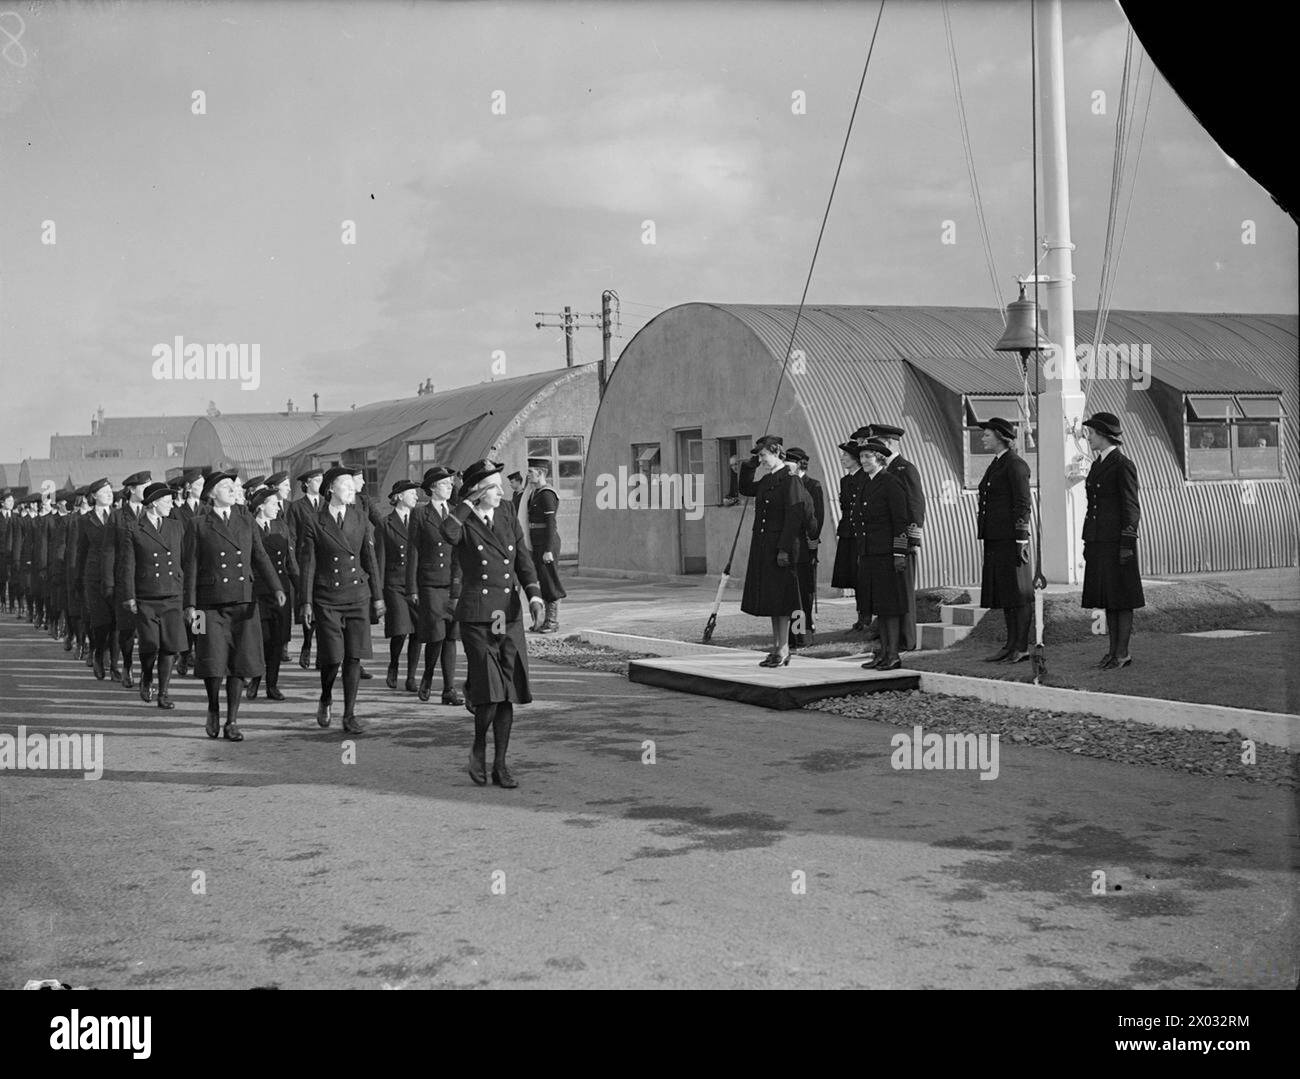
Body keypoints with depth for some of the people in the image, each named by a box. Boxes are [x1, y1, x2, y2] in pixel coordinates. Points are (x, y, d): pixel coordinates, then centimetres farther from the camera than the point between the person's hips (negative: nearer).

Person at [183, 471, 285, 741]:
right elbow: (190, 567, 1)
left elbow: (260, 557, 8)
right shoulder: (198, 526, 3)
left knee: (239, 662, 0)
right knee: (213, 662, -7)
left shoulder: (246, 521, 11)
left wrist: (277, 587, -6)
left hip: (243, 602, 3)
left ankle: (232, 722, 9)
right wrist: (190, 605, -5)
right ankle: (213, 709, 21)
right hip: (211, 603, -3)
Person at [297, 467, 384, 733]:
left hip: (357, 596, 3)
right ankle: (326, 699, 24)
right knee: (332, 658, -7)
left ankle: (349, 716, 9)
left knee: (353, 657, 0)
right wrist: (306, 602, -5)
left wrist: (377, 597, 10)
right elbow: (307, 565, -2)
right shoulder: (313, 523, -2)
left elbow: (370, 560, 11)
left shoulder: (361, 520, 8)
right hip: (326, 599, -3)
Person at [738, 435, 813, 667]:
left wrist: (784, 549, -21)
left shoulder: (790, 480, -11)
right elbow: (746, 489, 31)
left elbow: (793, 517, -16)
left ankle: (783, 651, 1)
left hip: (781, 546, -8)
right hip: (762, 547, 8)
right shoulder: (766, 480, 13)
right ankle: (777, 648, 19)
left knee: (780, 598, -4)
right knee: (770, 597, 11)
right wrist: (749, 465, 17)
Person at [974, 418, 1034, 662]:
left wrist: (1021, 540, -18)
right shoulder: (996, 464, 18)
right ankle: (1011, 645, 15)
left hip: (1010, 537, -9)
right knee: (1003, 593, 10)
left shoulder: (1015, 464, -9)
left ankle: (1021, 648, -1)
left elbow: (1023, 504, -14)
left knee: (1017, 593, -4)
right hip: (994, 537, 9)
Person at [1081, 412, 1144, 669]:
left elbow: (1132, 509, -12)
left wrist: (1127, 546, -16)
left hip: (1117, 540, -8)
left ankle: (1122, 653, 3)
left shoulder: (1123, 466, -10)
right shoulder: (1097, 465, 15)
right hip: (1098, 541, 8)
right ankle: (1114, 650, 15)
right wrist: (1087, 542, 17)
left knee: (1121, 599, -2)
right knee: (1107, 599, 10)